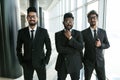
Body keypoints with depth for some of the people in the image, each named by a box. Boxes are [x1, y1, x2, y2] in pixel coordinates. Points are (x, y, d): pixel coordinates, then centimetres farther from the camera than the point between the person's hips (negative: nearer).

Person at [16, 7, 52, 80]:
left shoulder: (44, 31, -6)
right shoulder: (21, 32, -4)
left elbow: (49, 48, 1)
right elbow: (18, 49, 5)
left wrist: (46, 61, -6)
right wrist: (21, 62, -1)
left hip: (40, 63, 0)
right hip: (27, 63, 1)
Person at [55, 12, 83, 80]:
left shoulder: (78, 33, 2)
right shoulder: (58, 34, -1)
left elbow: (81, 47, -11)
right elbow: (59, 49, -14)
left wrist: (70, 38, -19)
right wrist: (75, 50, -14)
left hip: (75, 63, 1)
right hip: (62, 63, -1)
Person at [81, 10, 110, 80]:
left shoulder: (103, 32, 0)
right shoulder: (84, 32, -8)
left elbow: (107, 45, 5)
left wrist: (100, 45, -16)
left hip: (100, 61, 2)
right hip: (88, 61, -2)